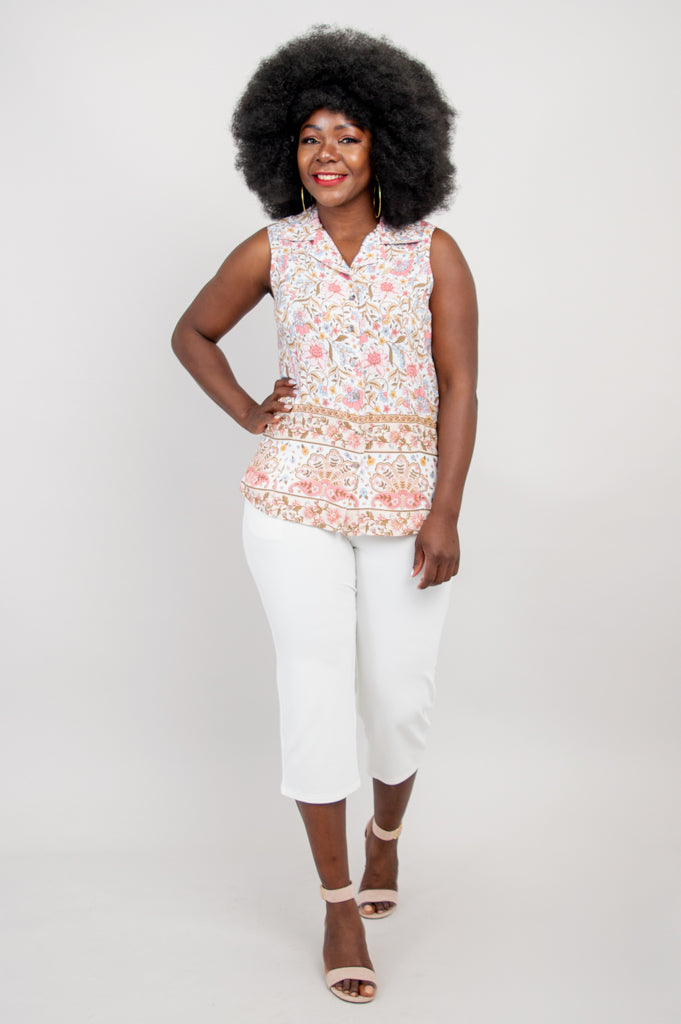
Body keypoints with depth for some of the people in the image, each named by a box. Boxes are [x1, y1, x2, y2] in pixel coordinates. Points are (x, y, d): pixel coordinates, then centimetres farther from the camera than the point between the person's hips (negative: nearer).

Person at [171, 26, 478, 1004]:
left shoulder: (433, 252, 0)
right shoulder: (271, 251, 3)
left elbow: (458, 388, -3)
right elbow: (191, 334, 18)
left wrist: (445, 514, -10)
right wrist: (246, 414, 3)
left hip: (405, 501, 0)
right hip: (297, 498, 0)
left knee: (400, 693, 5)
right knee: (316, 691, -2)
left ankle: (387, 829, 40)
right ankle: (342, 904, 13)